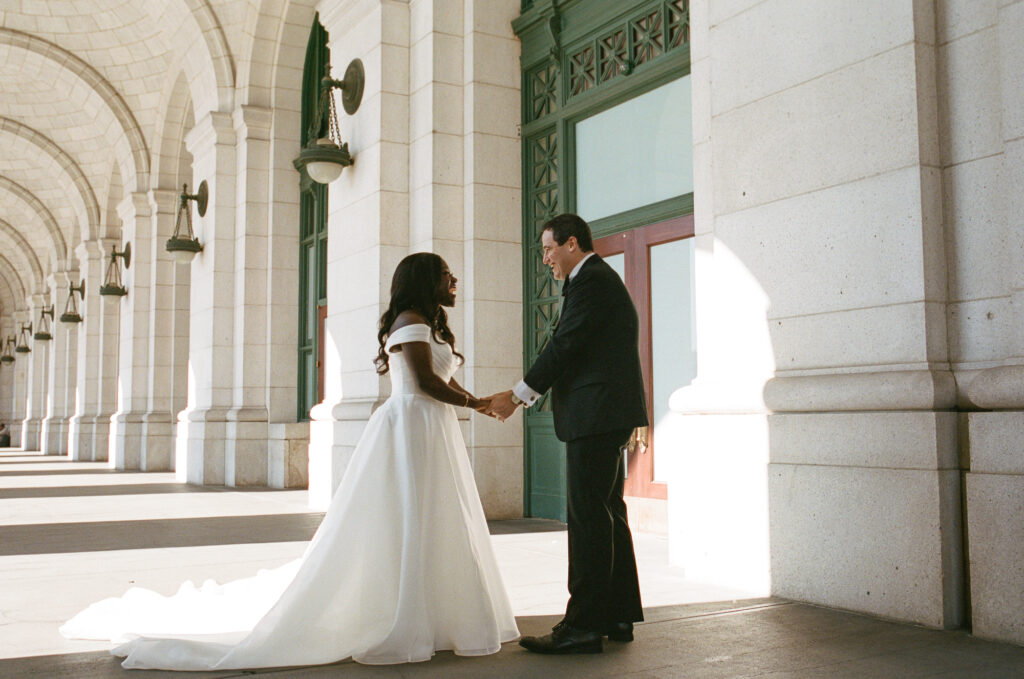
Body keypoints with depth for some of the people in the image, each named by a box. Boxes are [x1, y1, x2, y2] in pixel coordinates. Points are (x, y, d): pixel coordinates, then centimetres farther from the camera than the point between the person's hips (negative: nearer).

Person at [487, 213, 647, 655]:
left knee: (589, 518, -8)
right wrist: (524, 394, 14)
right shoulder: (600, 279, 22)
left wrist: (519, 396, -9)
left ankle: (584, 626, -4)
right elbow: (569, 350, 20)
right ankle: (617, 616, 20)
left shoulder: (591, 280, -10)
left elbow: (565, 345, -16)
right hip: (608, 416, 11)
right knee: (607, 514, 13)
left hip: (596, 415, -11)